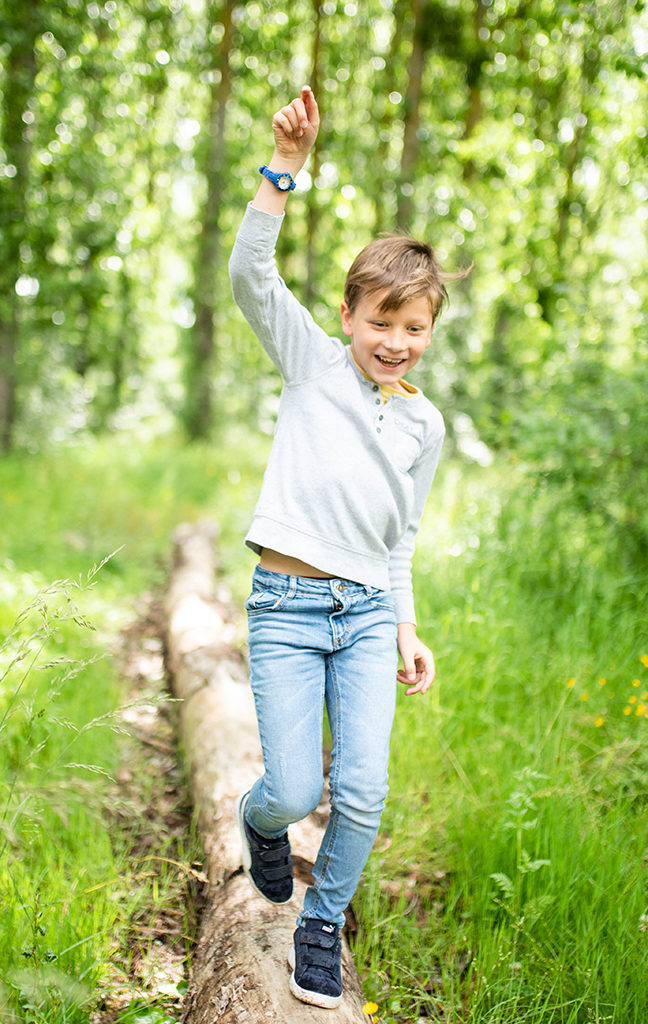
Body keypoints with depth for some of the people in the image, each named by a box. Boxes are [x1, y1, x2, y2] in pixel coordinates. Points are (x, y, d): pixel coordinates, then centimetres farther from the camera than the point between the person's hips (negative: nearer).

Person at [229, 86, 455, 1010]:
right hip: (286, 603, -3)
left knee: (363, 793, -3)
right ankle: (260, 820, 35)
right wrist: (285, 170, -21)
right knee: (295, 793, -4)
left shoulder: (424, 424, 10)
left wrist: (406, 628, 11)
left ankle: (322, 925, 23)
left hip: (368, 611, 3)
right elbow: (249, 274, -13)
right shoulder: (313, 361, 2)